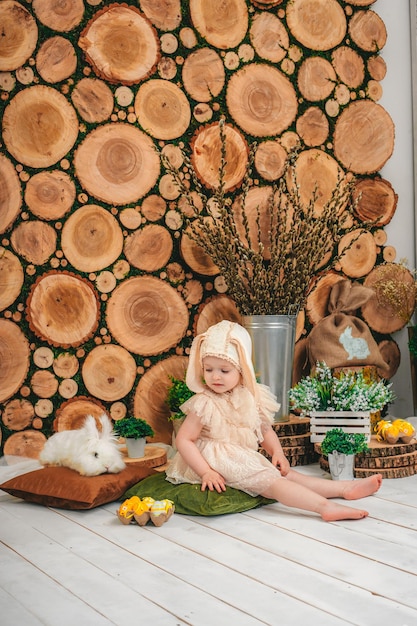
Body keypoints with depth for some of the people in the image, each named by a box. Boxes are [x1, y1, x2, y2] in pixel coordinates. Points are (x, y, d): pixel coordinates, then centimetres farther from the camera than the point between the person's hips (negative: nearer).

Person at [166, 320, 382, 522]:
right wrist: (206, 472, -21)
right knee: (271, 481, -20)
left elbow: (265, 431, 16)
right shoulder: (205, 404, -13)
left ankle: (346, 488, 3)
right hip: (221, 462, -7)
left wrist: (277, 452, -2)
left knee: (287, 474, 2)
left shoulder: (251, 397, 4)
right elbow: (183, 440, -15)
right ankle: (325, 506, -30)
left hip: (248, 459, 7)